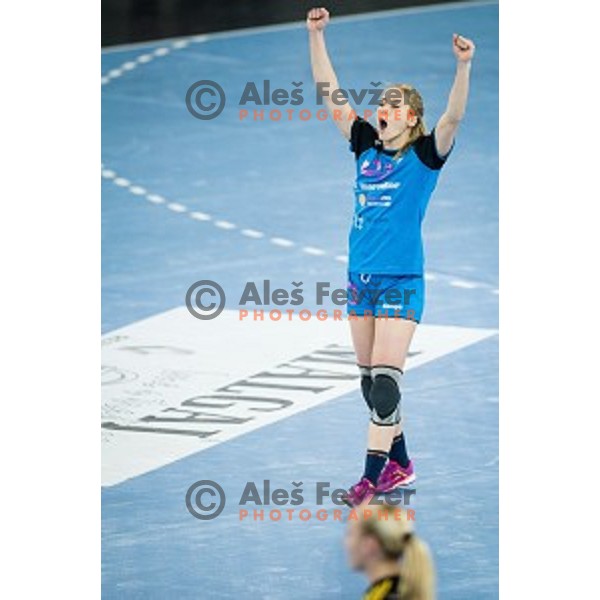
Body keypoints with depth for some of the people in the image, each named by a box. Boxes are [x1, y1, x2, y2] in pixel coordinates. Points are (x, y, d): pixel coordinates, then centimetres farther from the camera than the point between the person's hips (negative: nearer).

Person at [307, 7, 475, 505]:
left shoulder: (425, 156, -6)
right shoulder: (366, 146, 8)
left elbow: (453, 117, -23)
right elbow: (330, 94, 9)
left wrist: (464, 67, -37)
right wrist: (316, 35, 3)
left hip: (402, 280, -6)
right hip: (361, 278, 6)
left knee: (385, 378, -11)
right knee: (370, 379, 11)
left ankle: (373, 474, -11)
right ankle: (399, 463, 23)